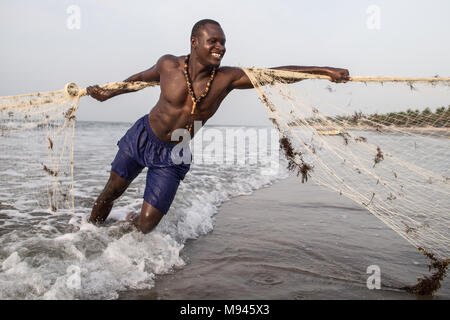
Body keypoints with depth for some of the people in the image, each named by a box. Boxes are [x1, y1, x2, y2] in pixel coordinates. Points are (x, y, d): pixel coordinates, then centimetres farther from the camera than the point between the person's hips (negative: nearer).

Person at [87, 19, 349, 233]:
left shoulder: (227, 78, -17)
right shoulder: (169, 65, -14)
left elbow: (278, 73, -18)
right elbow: (144, 77, 8)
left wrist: (325, 70, -24)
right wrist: (108, 93, 20)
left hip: (173, 156, 0)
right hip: (141, 138, 1)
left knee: (147, 224, -2)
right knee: (110, 193, 14)